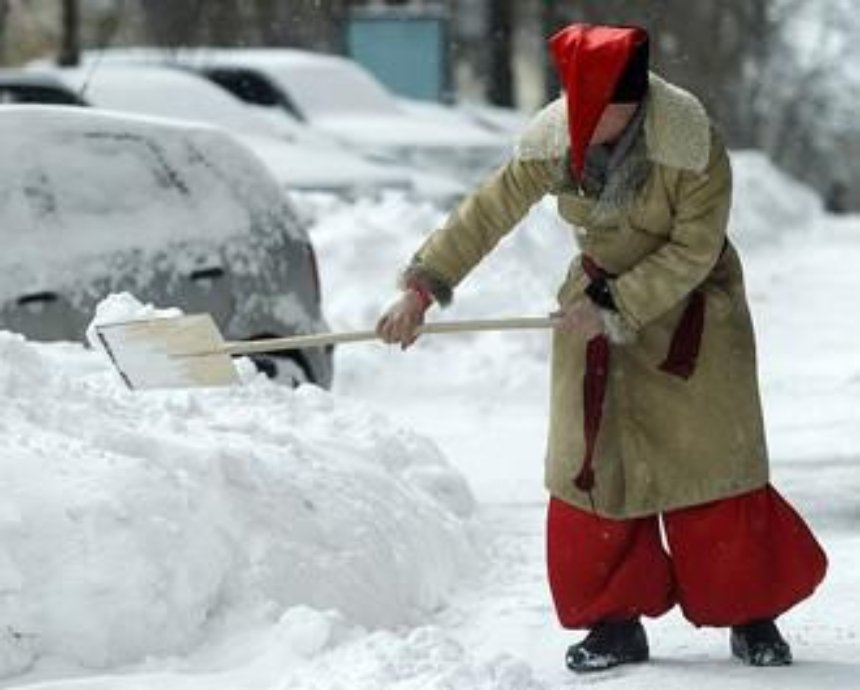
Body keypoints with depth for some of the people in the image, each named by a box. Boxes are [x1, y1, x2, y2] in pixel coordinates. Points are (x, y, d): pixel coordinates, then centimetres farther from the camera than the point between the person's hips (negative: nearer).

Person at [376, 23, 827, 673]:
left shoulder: (692, 143, -27)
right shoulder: (553, 140, -16)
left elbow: (694, 250, -22)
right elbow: (488, 212, -7)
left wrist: (615, 308, -25)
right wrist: (423, 286, -12)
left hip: (691, 309, -3)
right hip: (598, 306, 4)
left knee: (713, 461, -3)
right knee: (591, 466, -2)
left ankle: (752, 615, 12)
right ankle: (616, 621, 8)